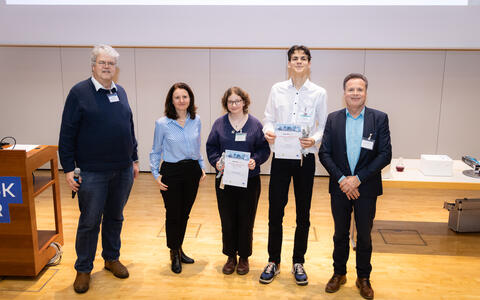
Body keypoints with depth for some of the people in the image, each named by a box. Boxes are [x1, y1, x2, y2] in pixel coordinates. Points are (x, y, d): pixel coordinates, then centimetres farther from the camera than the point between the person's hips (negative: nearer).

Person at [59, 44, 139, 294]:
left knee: (115, 217, 16)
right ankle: (83, 269, 22)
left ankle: (112, 258, 33)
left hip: (123, 171, 5)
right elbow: (67, 133, -7)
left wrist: (134, 159, 15)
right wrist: (68, 168, -10)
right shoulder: (79, 92, -6)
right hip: (92, 172, -5)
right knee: (89, 222, 5)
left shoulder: (120, 92, 10)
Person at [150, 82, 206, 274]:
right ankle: (174, 255, 23)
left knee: (185, 214, 13)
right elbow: (155, 152, 1)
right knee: (173, 215, 3)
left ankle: (179, 249, 33)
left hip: (192, 172, 4)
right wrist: (156, 174, -5)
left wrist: (202, 167, 11)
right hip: (172, 173, -3)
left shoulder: (196, 121, 2)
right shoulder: (162, 124, -8)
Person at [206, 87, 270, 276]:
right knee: (227, 220, 7)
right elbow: (211, 147, 6)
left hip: (249, 180, -1)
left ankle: (244, 257, 24)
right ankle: (230, 256, 25)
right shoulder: (219, 123, 4)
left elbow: (264, 149, 2)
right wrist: (216, 161, -12)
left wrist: (255, 160, -16)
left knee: (246, 220, 7)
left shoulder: (255, 124, 1)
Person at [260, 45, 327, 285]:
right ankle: (273, 262, 22)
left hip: (305, 159, 0)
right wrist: (268, 132, -16)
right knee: (275, 212, 4)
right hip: (280, 157, 1)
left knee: (303, 214, 9)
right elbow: (268, 118, 5)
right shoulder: (277, 89, 5)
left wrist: (314, 140, -18)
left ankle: (298, 263, 26)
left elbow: (324, 126, 2)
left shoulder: (319, 93, 1)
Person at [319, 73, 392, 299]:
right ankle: (339, 273, 33)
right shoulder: (333, 119, 0)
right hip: (340, 187, 1)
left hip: (366, 189, -1)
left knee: (364, 236, 12)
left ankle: (363, 278, 31)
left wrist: (358, 178, -15)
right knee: (340, 234, 15)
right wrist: (341, 179, -13)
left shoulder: (379, 118, -4)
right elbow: (324, 153, -2)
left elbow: (385, 154, -9)